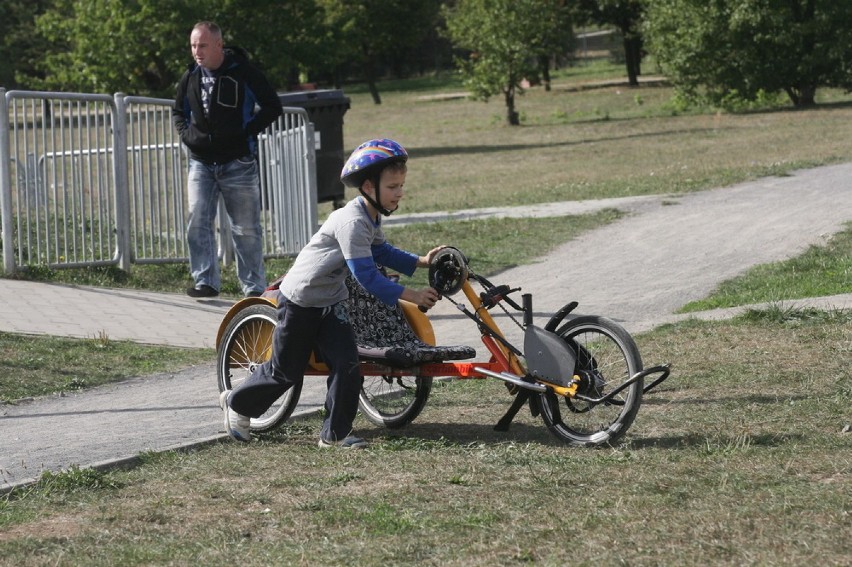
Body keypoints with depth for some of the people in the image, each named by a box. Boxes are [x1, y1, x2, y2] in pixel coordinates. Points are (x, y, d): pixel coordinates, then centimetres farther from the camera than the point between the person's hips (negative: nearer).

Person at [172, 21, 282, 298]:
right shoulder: (191, 77, 7)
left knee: (246, 228, 1)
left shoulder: (243, 72, -7)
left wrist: (246, 131, -12)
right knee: (197, 221, -8)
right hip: (201, 163, 4)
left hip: (238, 163, -4)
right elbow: (178, 111, 24)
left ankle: (254, 287, 8)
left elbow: (272, 106, -2)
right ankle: (205, 282, -3)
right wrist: (186, 134, 4)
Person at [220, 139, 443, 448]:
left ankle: (335, 433, 1)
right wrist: (411, 296, -32)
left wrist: (421, 261, 7)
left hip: (330, 301, 8)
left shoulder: (371, 217, 1)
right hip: (300, 301, -8)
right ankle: (237, 402, 28)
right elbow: (366, 276, -33)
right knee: (286, 371, 5)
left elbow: (380, 251, 19)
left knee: (347, 367, -7)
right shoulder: (352, 222, -30)